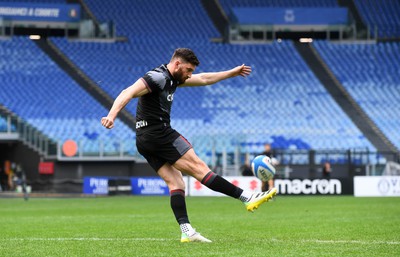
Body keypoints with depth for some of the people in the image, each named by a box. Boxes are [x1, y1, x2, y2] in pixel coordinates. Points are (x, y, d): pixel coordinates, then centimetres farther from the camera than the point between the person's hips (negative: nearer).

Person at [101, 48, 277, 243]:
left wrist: (232, 73, 36)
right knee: (199, 167, -10)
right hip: (159, 133, -10)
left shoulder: (172, 78, 18)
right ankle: (247, 198, -9)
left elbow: (204, 79, 30)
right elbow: (128, 93, -25)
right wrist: (112, 115, -40)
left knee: (176, 183, 1)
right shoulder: (157, 77, -13)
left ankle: (186, 232, -9)